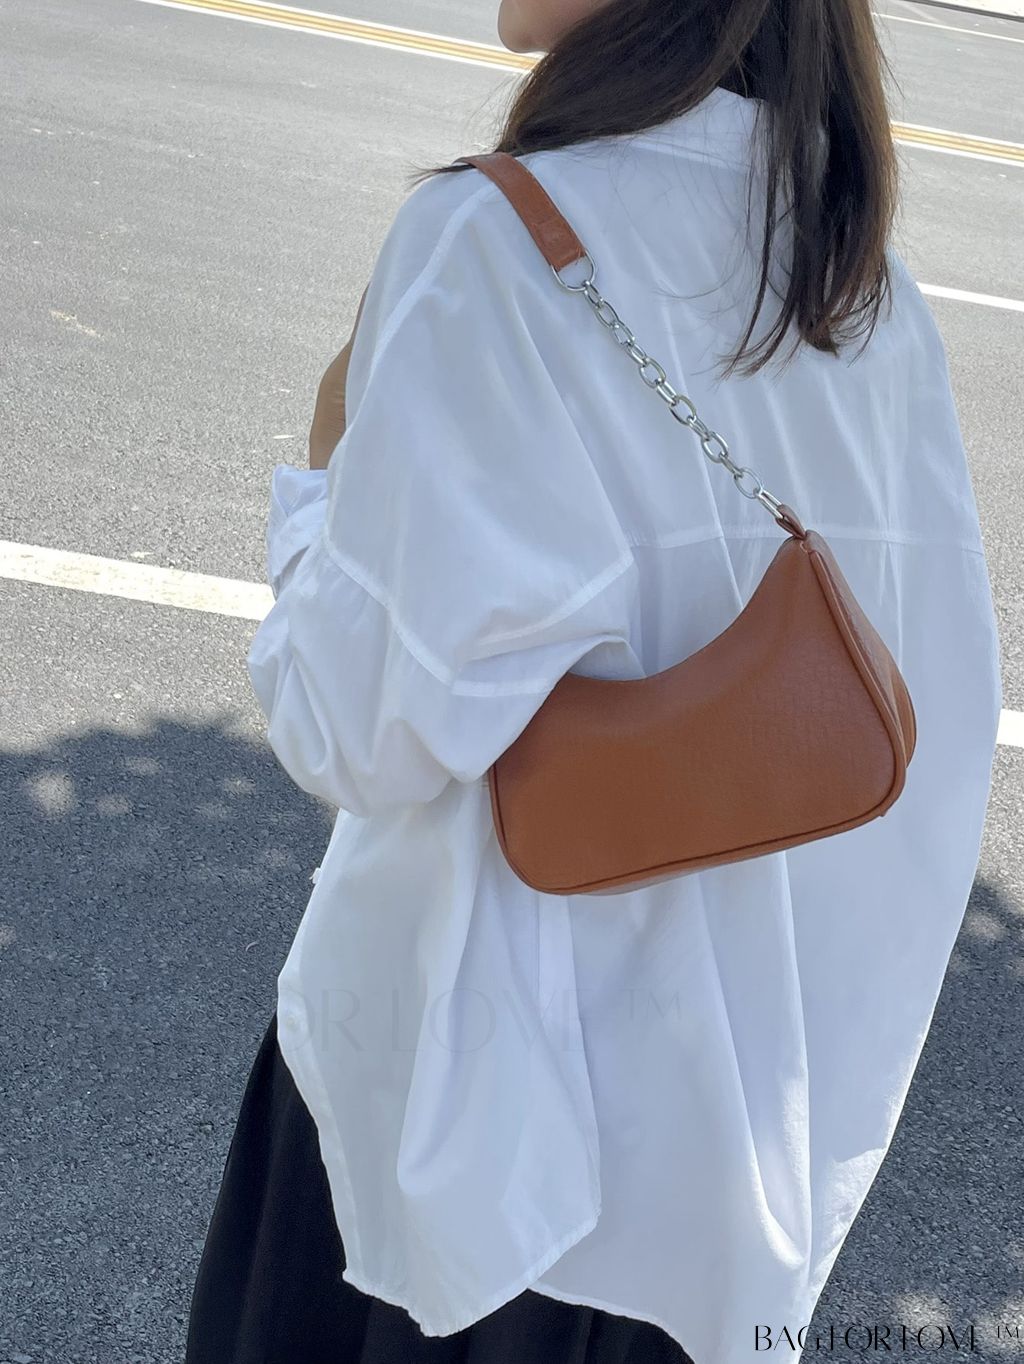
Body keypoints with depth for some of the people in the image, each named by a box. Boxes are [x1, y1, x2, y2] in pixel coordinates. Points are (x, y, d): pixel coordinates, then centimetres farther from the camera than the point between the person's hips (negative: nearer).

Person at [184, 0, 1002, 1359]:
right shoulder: (870, 284, -3)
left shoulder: (492, 243, -22)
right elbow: (944, 693, 1)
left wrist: (323, 477, -6)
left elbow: (362, 726, -23)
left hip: (483, 1055, -5)